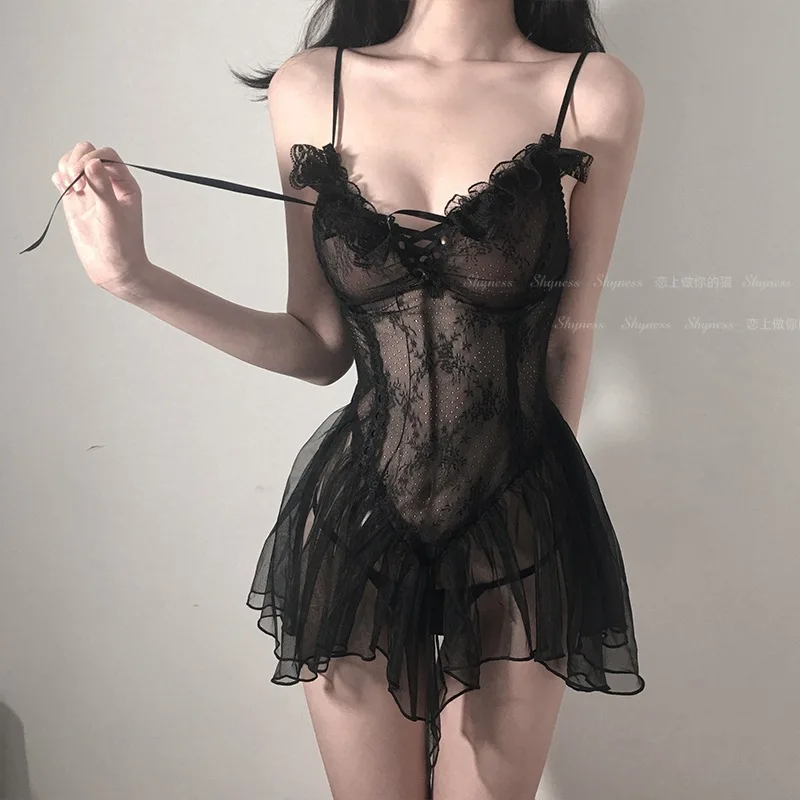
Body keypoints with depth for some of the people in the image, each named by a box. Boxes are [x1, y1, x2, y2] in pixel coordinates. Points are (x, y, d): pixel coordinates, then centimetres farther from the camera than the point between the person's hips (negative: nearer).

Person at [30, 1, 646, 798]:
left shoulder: (594, 93, -8)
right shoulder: (310, 88, -2)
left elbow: (569, 342, -1)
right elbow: (320, 346, 1)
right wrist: (135, 278, -7)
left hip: (520, 532, -1)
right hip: (354, 520, 2)